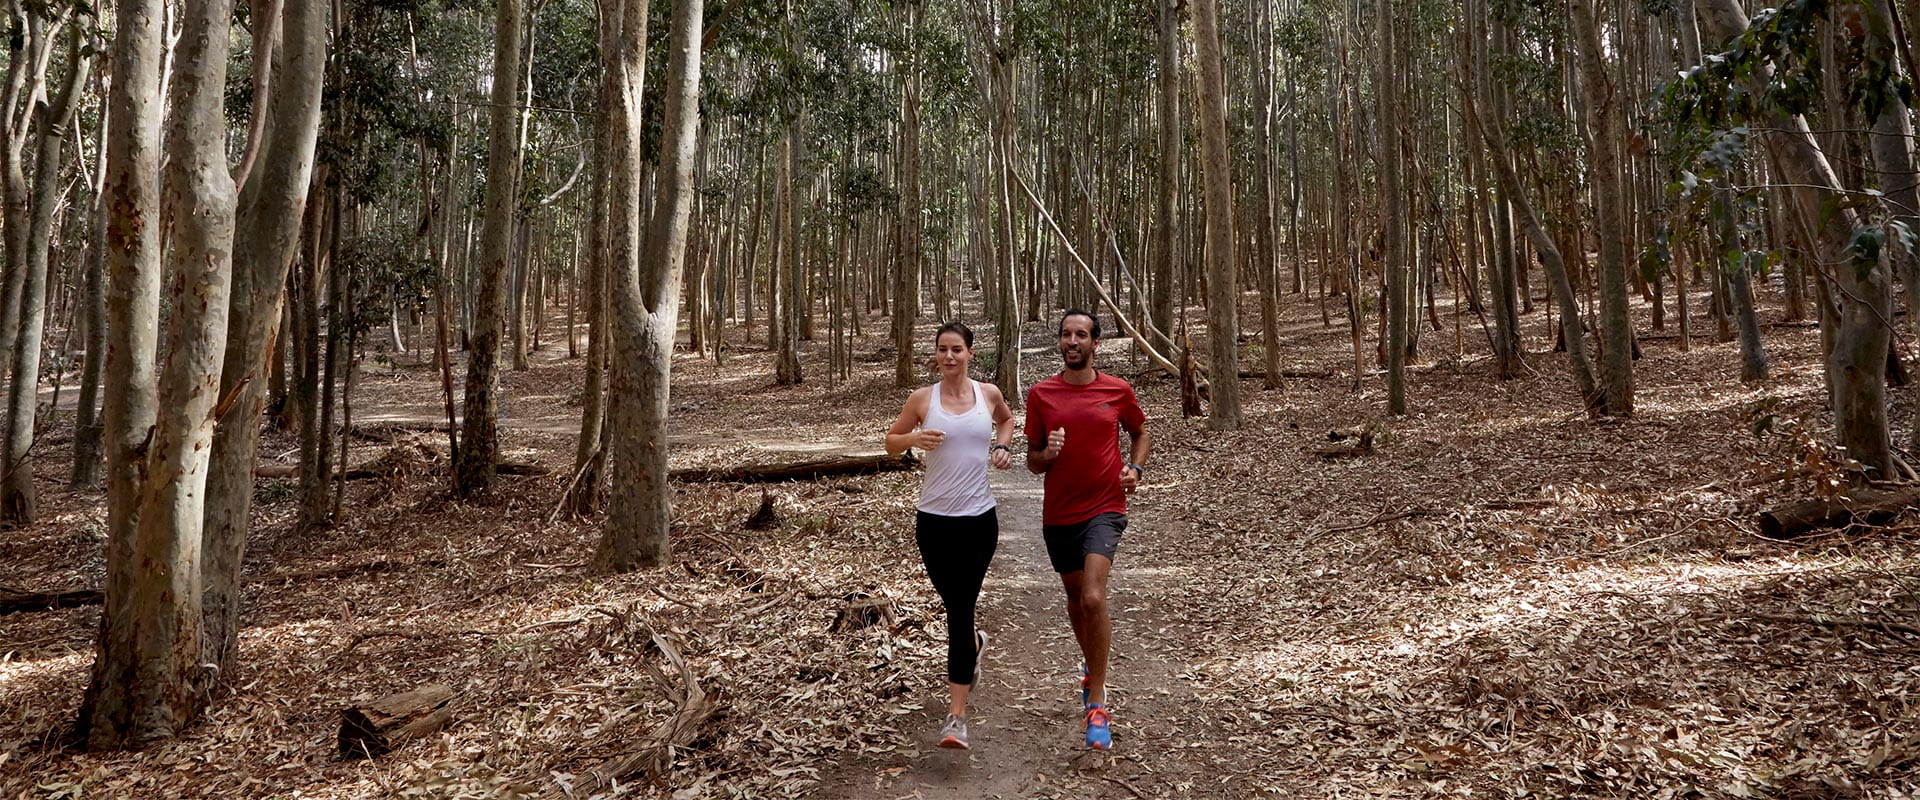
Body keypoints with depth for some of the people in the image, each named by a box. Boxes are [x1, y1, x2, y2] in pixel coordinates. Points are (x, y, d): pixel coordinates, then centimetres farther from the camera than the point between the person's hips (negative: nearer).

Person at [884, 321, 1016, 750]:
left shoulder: (988, 393, 2)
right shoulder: (923, 399, -2)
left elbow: (1007, 418, 24)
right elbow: (891, 442, 8)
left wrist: (1002, 446, 5)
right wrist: (914, 439, -13)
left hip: (979, 518, -1)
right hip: (934, 519, 1)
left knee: (960, 608, -4)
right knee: (954, 603, 11)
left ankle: (957, 715, -2)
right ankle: (975, 642, 49)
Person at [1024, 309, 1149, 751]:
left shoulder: (1118, 391, -1)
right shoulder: (1040, 394, 1)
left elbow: (1141, 434, 17)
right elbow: (1032, 462, 7)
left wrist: (1135, 469, -2)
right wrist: (1047, 454, -16)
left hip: (1104, 509, -3)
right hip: (1058, 514, 3)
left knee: (1093, 599, -20)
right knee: (1075, 599, 19)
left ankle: (1097, 706, -10)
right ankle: (1092, 668, 48)